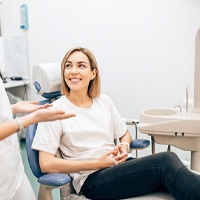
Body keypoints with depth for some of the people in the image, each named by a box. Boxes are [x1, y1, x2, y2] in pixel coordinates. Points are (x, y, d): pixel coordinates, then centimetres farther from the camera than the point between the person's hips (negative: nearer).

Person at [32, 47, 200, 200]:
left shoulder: (104, 101, 11)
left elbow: (125, 134, 23)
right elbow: (46, 164, -9)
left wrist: (124, 146, -2)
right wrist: (97, 163, -12)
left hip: (120, 167, 5)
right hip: (91, 179, -5)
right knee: (166, 161, -26)